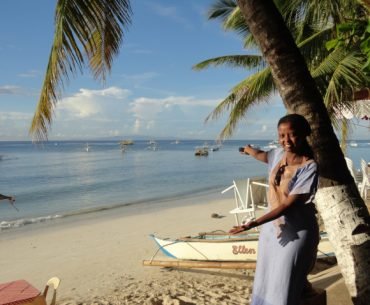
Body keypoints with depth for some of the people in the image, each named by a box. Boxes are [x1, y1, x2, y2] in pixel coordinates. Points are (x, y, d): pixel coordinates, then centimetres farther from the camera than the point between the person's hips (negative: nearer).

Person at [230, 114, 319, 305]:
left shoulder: (309, 167, -20)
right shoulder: (279, 154, -1)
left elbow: (288, 205, -23)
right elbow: (262, 156, 24)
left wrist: (254, 223, -31)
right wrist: (249, 150, 46)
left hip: (296, 233, -6)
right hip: (271, 228, 7)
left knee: (286, 287, 1)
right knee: (267, 280, 16)